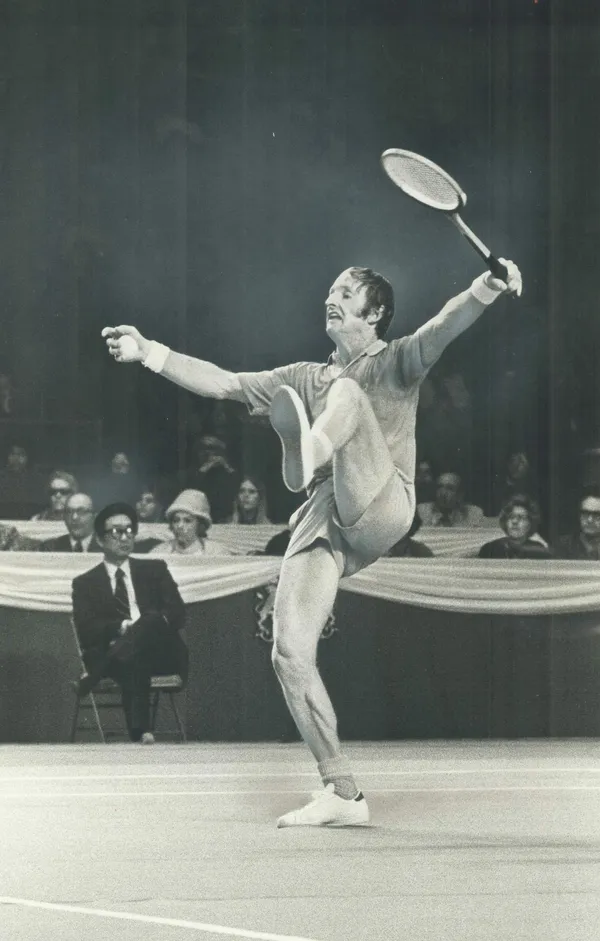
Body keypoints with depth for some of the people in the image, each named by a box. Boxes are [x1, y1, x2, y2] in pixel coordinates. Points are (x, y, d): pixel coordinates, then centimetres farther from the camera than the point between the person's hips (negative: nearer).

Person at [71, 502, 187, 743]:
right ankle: (139, 731, -53)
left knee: (153, 620, -35)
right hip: (111, 650, -1)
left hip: (160, 654, 1)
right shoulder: (85, 583, 16)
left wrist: (141, 627, -13)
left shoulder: (155, 570, 22)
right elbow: (86, 630, 1)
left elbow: (177, 613, 9)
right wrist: (120, 627, -20)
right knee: (131, 661, -41)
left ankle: (93, 677, -45)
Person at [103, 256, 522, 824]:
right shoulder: (306, 379, 29)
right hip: (320, 524, 5)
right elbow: (222, 384, 25)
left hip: (379, 509, -5)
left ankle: (308, 452, -62)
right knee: (290, 654, -10)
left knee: (347, 393, -24)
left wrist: (485, 291, -30)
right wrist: (148, 352, 15)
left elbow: (443, 328, -8)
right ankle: (342, 795, -3)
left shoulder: (395, 363, 13)